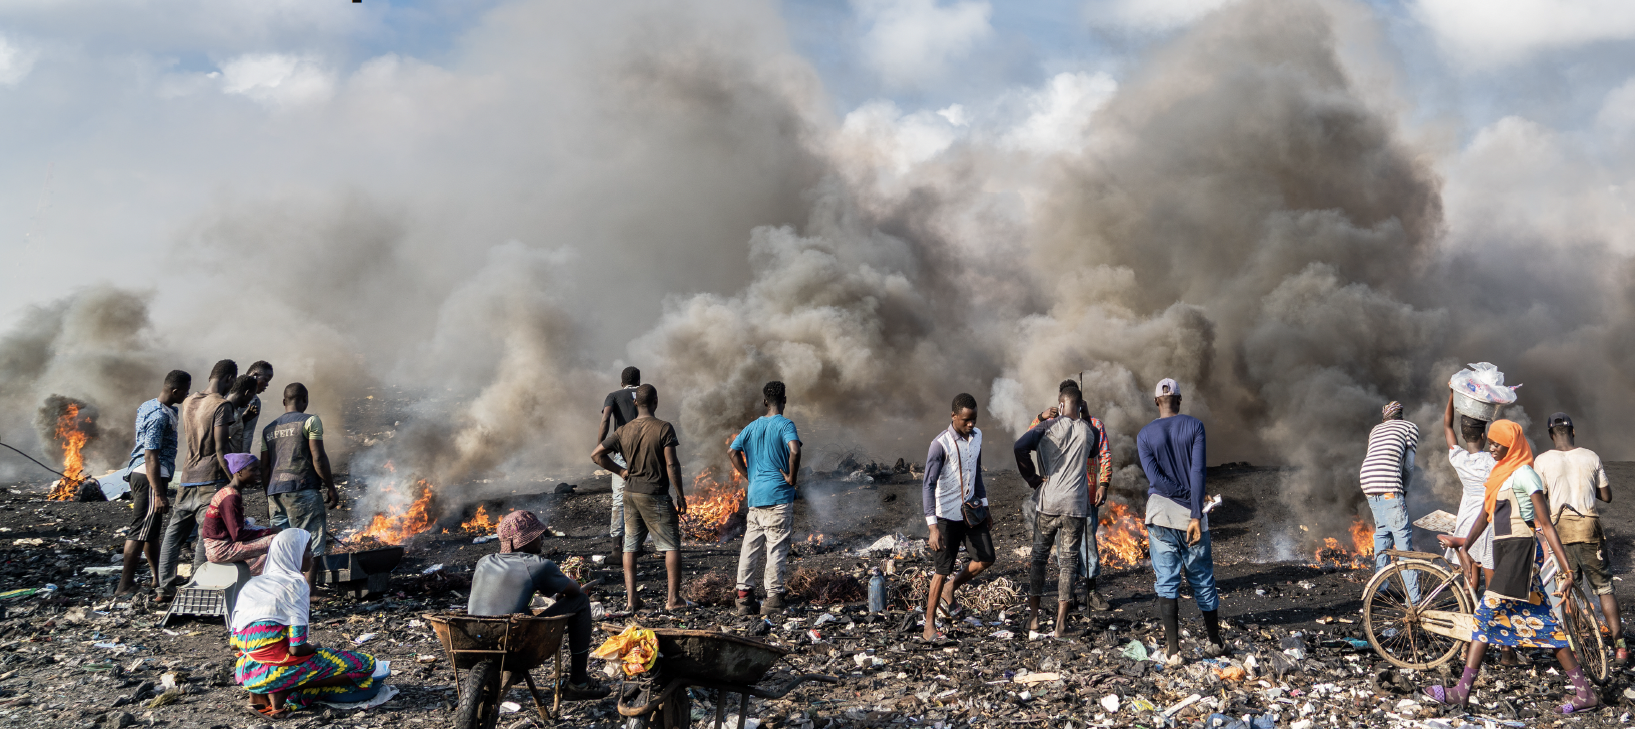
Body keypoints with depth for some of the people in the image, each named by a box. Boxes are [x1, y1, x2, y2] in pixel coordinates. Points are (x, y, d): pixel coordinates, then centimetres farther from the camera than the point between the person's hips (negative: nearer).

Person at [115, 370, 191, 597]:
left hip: (139, 474, 11)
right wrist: (159, 494, -24)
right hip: (150, 477, -11)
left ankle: (159, 578, 27)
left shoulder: (148, 406, 13)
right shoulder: (160, 416, -19)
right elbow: (151, 458, -23)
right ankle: (125, 585, -5)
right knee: (141, 531, -7)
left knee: (153, 528, 17)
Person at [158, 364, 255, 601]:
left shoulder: (188, 402, 12)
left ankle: (165, 587, 16)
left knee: (175, 532, 12)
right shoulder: (223, 406, -10)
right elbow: (221, 450, -14)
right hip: (211, 478, -7)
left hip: (188, 476, 7)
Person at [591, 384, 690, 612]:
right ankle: (673, 599, 2)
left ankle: (631, 598, 12)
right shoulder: (663, 428, -12)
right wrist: (680, 496, -7)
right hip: (655, 495, -5)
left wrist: (620, 471, 10)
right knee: (671, 546, 4)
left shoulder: (623, 431, 3)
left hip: (630, 493, 5)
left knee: (630, 546, 12)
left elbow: (596, 454, 4)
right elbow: (672, 465, -15)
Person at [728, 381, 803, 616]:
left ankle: (744, 596, 11)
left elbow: (732, 450, 7)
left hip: (754, 495, 5)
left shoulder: (752, 427, 11)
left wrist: (748, 476, 11)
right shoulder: (785, 425, -7)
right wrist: (792, 477, -12)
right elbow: (794, 450, -24)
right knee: (776, 548, -1)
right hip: (778, 496, -5)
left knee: (750, 547, 9)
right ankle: (773, 598, 0)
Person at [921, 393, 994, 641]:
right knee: (943, 570, -1)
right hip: (947, 515, -6)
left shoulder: (977, 436, 2)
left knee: (986, 559, 5)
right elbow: (928, 485, -23)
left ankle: (949, 589, 28)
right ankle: (929, 623, 12)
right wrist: (932, 526, -29)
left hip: (970, 510, 6)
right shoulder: (941, 444, -20)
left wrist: (984, 506, 18)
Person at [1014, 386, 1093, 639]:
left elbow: (1021, 446, -17)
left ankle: (1033, 617, 15)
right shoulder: (1087, 431, 5)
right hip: (1075, 505, 1)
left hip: (1048, 501, -1)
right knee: (1068, 561, 5)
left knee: (1039, 556, 13)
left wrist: (1032, 479, -5)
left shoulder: (1050, 426, -4)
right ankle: (1061, 624, 3)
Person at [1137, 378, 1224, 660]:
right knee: (1203, 580, 13)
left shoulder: (1145, 434, 2)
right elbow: (1197, 473, -10)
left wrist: (1187, 496, -3)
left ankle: (1173, 649, -3)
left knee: (1166, 582, 2)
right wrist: (1196, 514, -12)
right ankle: (1215, 642, 24)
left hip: (1160, 514, 0)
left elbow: (1154, 476, -9)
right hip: (1191, 514, 0)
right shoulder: (1194, 426, -1)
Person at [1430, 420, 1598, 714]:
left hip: (1521, 550, -9)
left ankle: (1462, 691, -6)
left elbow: (1545, 524, -15)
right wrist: (1464, 545, 13)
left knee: (1487, 615, -9)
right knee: (1542, 622, 7)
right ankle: (1584, 692, 7)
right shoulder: (1499, 472, 17)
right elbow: (1485, 514, 20)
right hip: (1505, 551, 9)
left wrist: (1566, 568, -19)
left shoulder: (1523, 474, -11)